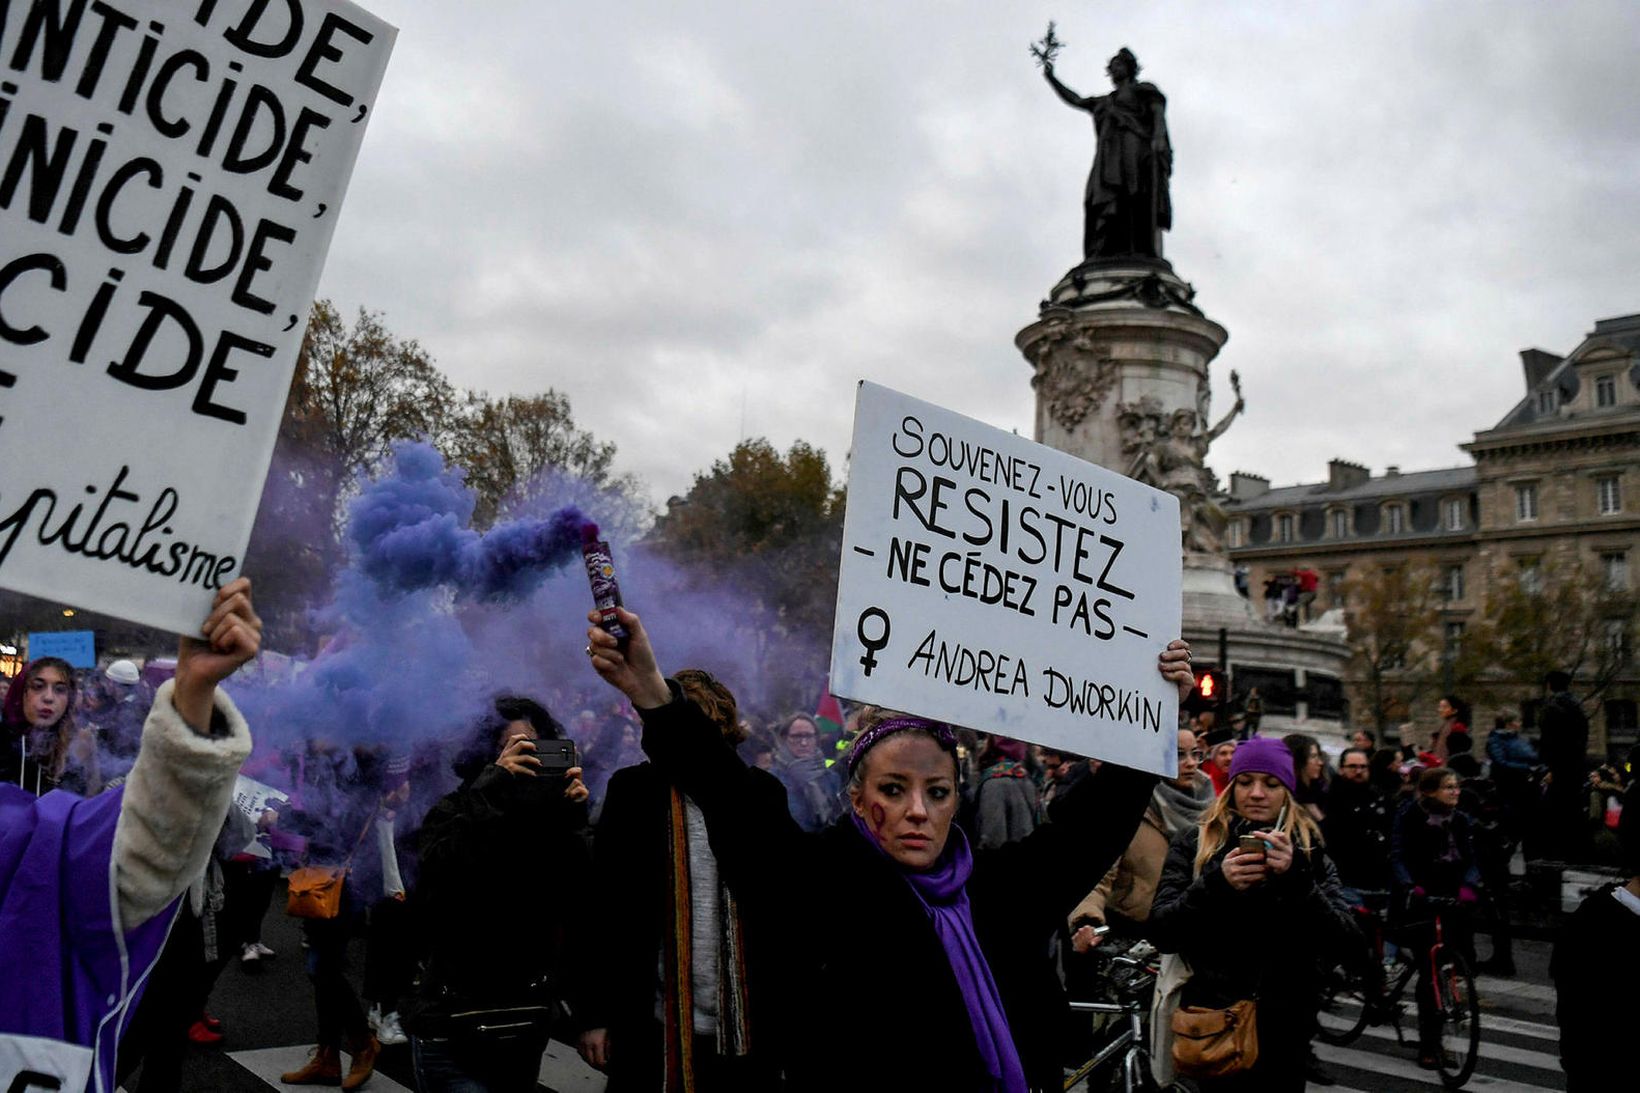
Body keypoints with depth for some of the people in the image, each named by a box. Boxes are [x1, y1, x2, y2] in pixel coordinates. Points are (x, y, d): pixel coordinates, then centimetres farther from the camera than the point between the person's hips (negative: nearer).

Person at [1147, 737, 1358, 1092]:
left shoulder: (1311, 852, 3)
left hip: (1285, 1027, 2)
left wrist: (1296, 878, -25)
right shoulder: (1195, 844, -1)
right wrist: (1215, 884, -25)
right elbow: (1160, 933, -11)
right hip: (1212, 1023, -1)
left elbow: (1343, 941, -10)